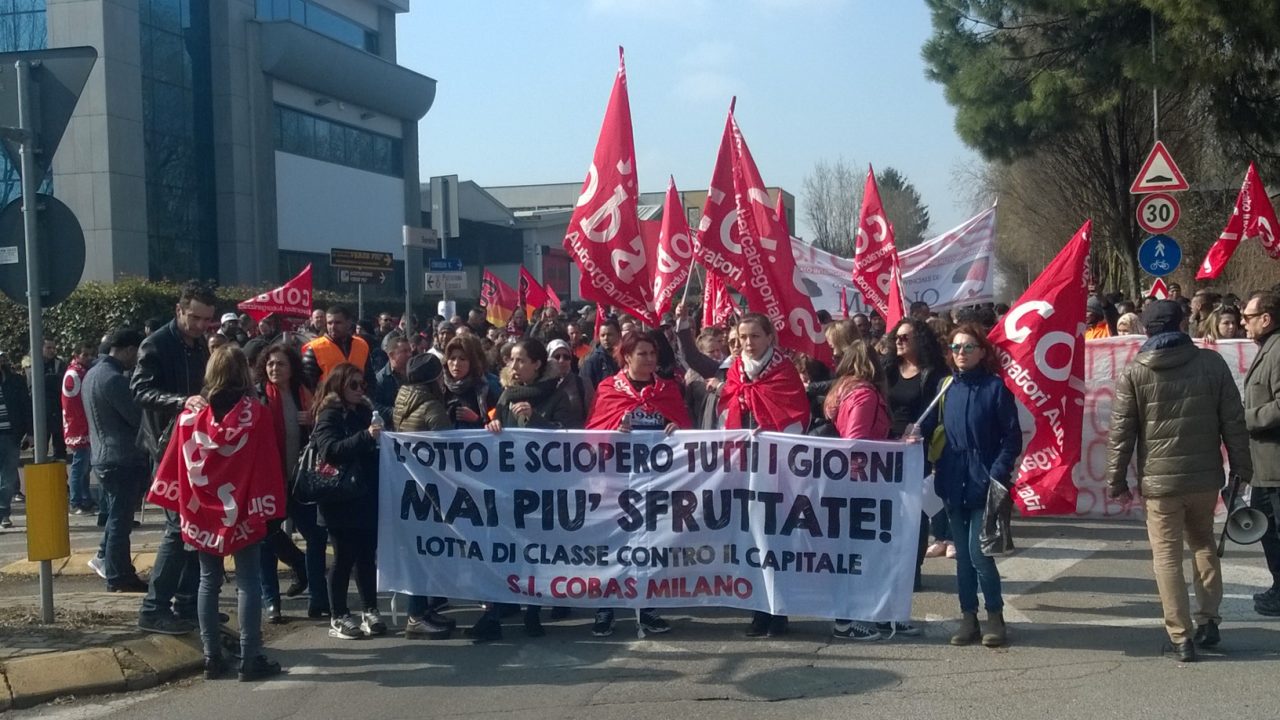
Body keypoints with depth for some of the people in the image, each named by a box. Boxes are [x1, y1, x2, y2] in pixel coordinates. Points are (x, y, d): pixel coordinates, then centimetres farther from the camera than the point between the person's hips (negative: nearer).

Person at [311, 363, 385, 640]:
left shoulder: (364, 411, 11)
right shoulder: (329, 415, -7)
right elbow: (330, 450, -23)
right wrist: (365, 436, -33)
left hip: (367, 497, 6)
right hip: (341, 499, -6)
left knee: (367, 555, 9)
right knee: (345, 558, 0)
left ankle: (370, 611, 18)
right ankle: (338, 618, 9)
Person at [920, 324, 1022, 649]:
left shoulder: (995, 387, -4)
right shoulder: (946, 387, 8)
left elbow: (1012, 437, -5)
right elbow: (930, 427, 10)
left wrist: (998, 475, -15)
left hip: (984, 484, -4)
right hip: (953, 484, 5)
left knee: (978, 553, -9)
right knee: (962, 554, 9)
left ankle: (995, 618, 6)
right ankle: (968, 619, 17)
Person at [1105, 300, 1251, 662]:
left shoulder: (1134, 373, -6)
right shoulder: (1212, 363, -2)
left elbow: (1121, 433, -5)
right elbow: (1234, 421, 1)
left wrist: (1116, 481, 4)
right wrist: (1242, 467, 12)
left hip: (1159, 480, -2)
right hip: (1205, 476, 2)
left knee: (1167, 554, 5)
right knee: (1204, 544, 23)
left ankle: (1181, 638, 4)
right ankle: (1208, 620, 20)